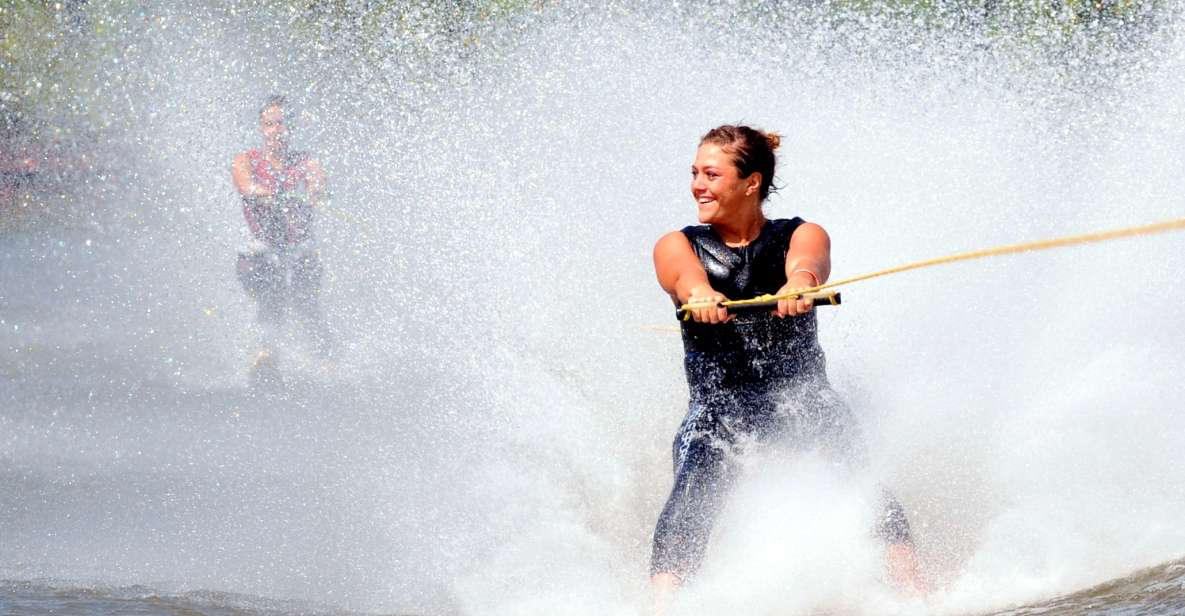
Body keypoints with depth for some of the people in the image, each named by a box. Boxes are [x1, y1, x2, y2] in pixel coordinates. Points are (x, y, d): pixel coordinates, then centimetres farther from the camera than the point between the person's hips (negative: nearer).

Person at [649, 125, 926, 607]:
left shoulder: (802, 236, 6)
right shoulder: (677, 247, 8)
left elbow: (806, 261, -19)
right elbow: (686, 275, -17)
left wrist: (797, 283, -44)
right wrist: (701, 295, -43)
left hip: (802, 400, 0)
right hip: (717, 408, 0)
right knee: (689, 504, -27)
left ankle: (914, 594, -30)